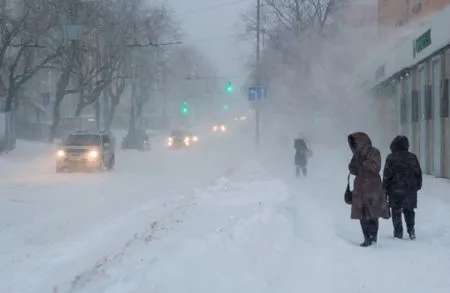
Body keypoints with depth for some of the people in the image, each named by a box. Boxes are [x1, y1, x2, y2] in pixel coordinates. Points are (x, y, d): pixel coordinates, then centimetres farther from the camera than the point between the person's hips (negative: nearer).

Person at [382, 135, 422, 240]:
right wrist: (418, 186, 23)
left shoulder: (391, 158, -9)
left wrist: (385, 189, -1)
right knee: (409, 210, 15)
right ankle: (411, 230, 4)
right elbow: (418, 173, 11)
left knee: (396, 212, 5)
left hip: (395, 191, -3)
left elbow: (386, 175, -9)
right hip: (410, 190, 3)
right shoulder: (413, 157, 3)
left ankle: (398, 233, 6)